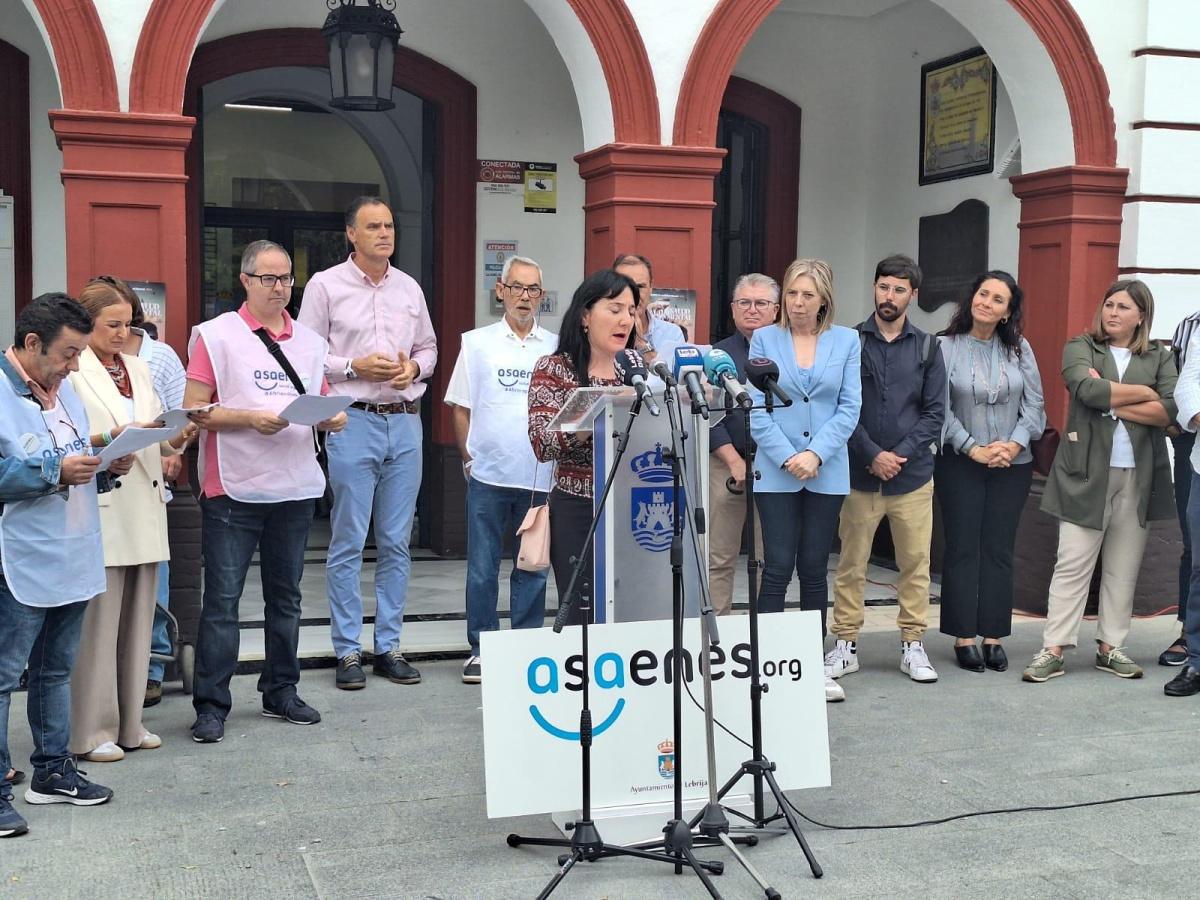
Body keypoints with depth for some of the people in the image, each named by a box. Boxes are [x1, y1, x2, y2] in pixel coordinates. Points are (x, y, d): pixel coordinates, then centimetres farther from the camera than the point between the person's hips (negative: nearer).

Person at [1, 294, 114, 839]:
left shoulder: (64, 390, 12)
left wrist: (104, 463, 3)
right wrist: (56, 471, -23)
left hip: (73, 560, 9)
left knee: (55, 670, 18)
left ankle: (53, 769, 29)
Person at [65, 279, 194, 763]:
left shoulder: (137, 368, 17)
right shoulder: (72, 373, -5)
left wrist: (178, 437, -4)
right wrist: (111, 439, -24)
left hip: (143, 510, 7)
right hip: (99, 512, -7)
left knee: (137, 622, 11)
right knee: (98, 624, -4)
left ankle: (129, 723, 21)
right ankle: (91, 732, 6)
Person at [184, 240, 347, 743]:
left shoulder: (310, 342, 13)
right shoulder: (216, 335, -2)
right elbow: (194, 411, -8)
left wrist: (334, 418, -4)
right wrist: (250, 419, -19)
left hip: (296, 489, 5)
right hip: (233, 491, -5)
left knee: (285, 596, 13)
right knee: (222, 600, -2)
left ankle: (281, 693, 25)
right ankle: (211, 705, 5)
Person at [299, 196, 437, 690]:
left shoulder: (409, 288, 12)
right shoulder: (325, 286, 0)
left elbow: (428, 348, 20)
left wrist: (414, 366, -1)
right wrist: (356, 367, -14)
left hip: (405, 422, 4)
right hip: (353, 422, -4)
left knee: (396, 542, 8)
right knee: (348, 543, -1)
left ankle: (389, 645, 17)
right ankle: (348, 650, 8)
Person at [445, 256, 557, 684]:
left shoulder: (556, 348, 7)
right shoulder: (477, 343, 6)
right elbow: (461, 408, 7)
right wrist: (468, 458, 1)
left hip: (540, 476, 1)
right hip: (488, 474, -1)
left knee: (532, 567, 8)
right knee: (482, 567, 4)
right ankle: (481, 649, 14)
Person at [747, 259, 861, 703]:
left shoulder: (846, 340, 6)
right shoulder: (764, 340, 3)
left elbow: (850, 406, 1)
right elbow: (756, 409, -2)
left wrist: (815, 454, -11)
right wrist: (787, 458, -12)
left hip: (827, 472, 1)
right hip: (775, 471, -1)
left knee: (814, 569, 7)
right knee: (778, 567, -4)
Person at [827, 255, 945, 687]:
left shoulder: (927, 347, 8)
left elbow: (935, 413, 4)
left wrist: (901, 454, -9)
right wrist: (872, 455, -11)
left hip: (913, 475, 1)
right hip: (859, 474, -1)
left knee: (916, 563, 5)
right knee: (851, 564, 3)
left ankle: (913, 645, 15)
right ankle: (846, 645, 12)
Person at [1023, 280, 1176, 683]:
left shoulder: (1160, 357, 9)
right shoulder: (1080, 348, 5)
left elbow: (1169, 411, -6)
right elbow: (1087, 389, -15)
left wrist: (1113, 403, -11)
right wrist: (1143, 393, -7)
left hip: (1139, 477, 2)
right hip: (1087, 472, -2)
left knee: (1123, 569, 8)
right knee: (1072, 565, -3)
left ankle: (1111, 647, 18)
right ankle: (1053, 650, 0)